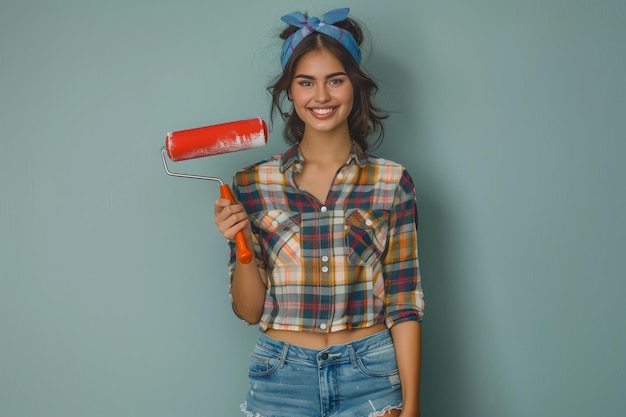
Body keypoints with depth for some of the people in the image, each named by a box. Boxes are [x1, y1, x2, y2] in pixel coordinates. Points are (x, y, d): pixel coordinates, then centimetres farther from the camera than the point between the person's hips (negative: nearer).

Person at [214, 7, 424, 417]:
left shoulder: (392, 182, -3)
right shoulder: (254, 184, -2)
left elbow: (404, 305, -2)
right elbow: (249, 311, 2)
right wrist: (244, 248, -15)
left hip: (370, 375, 0)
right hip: (282, 377, 1)